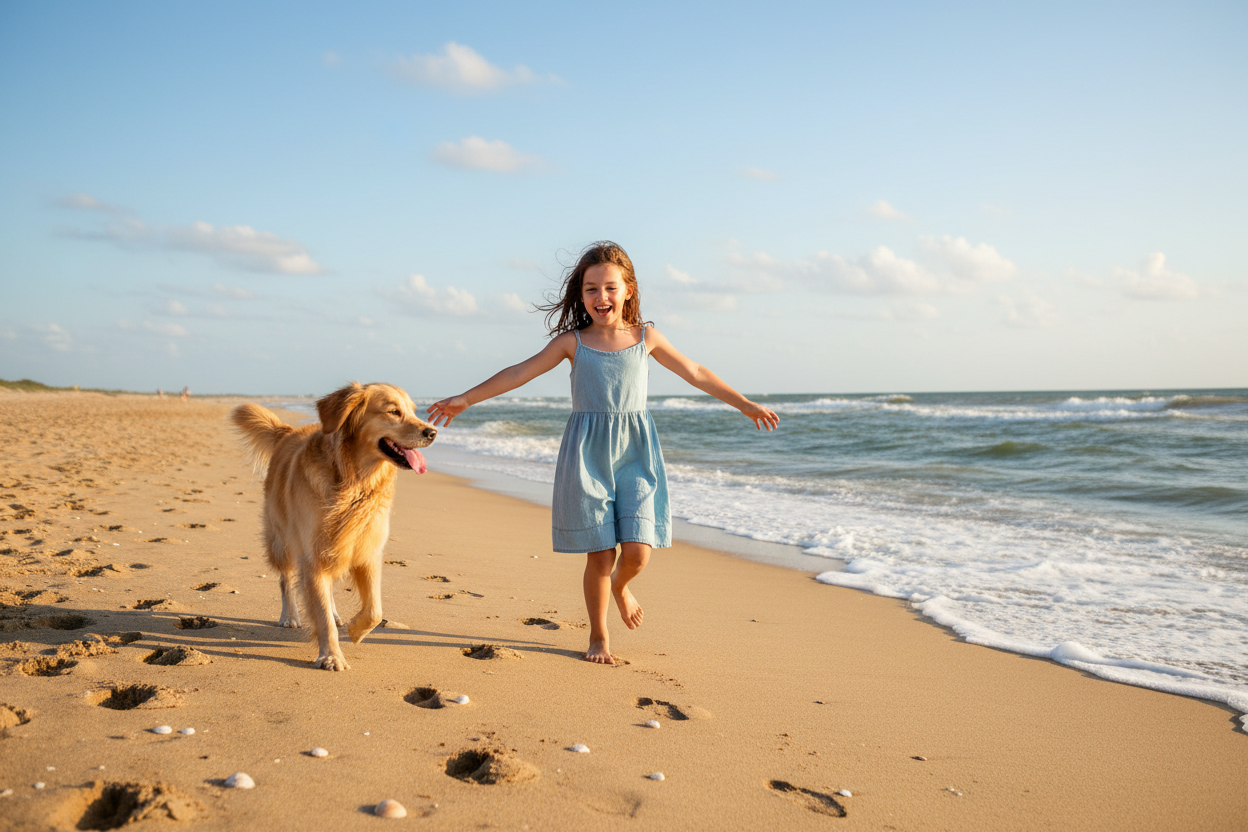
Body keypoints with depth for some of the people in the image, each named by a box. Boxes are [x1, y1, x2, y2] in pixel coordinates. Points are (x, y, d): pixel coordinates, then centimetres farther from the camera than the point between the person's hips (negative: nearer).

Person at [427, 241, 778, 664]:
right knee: (600, 554, 0)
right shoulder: (573, 341, 2)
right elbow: (519, 373, 2)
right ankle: (598, 636, 23)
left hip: (635, 453, 1)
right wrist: (464, 399, -4)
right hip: (588, 455, -1)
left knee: (637, 550, -8)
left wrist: (745, 404, 18)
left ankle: (620, 586, 29)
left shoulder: (645, 337, 6)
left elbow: (696, 374, 15)